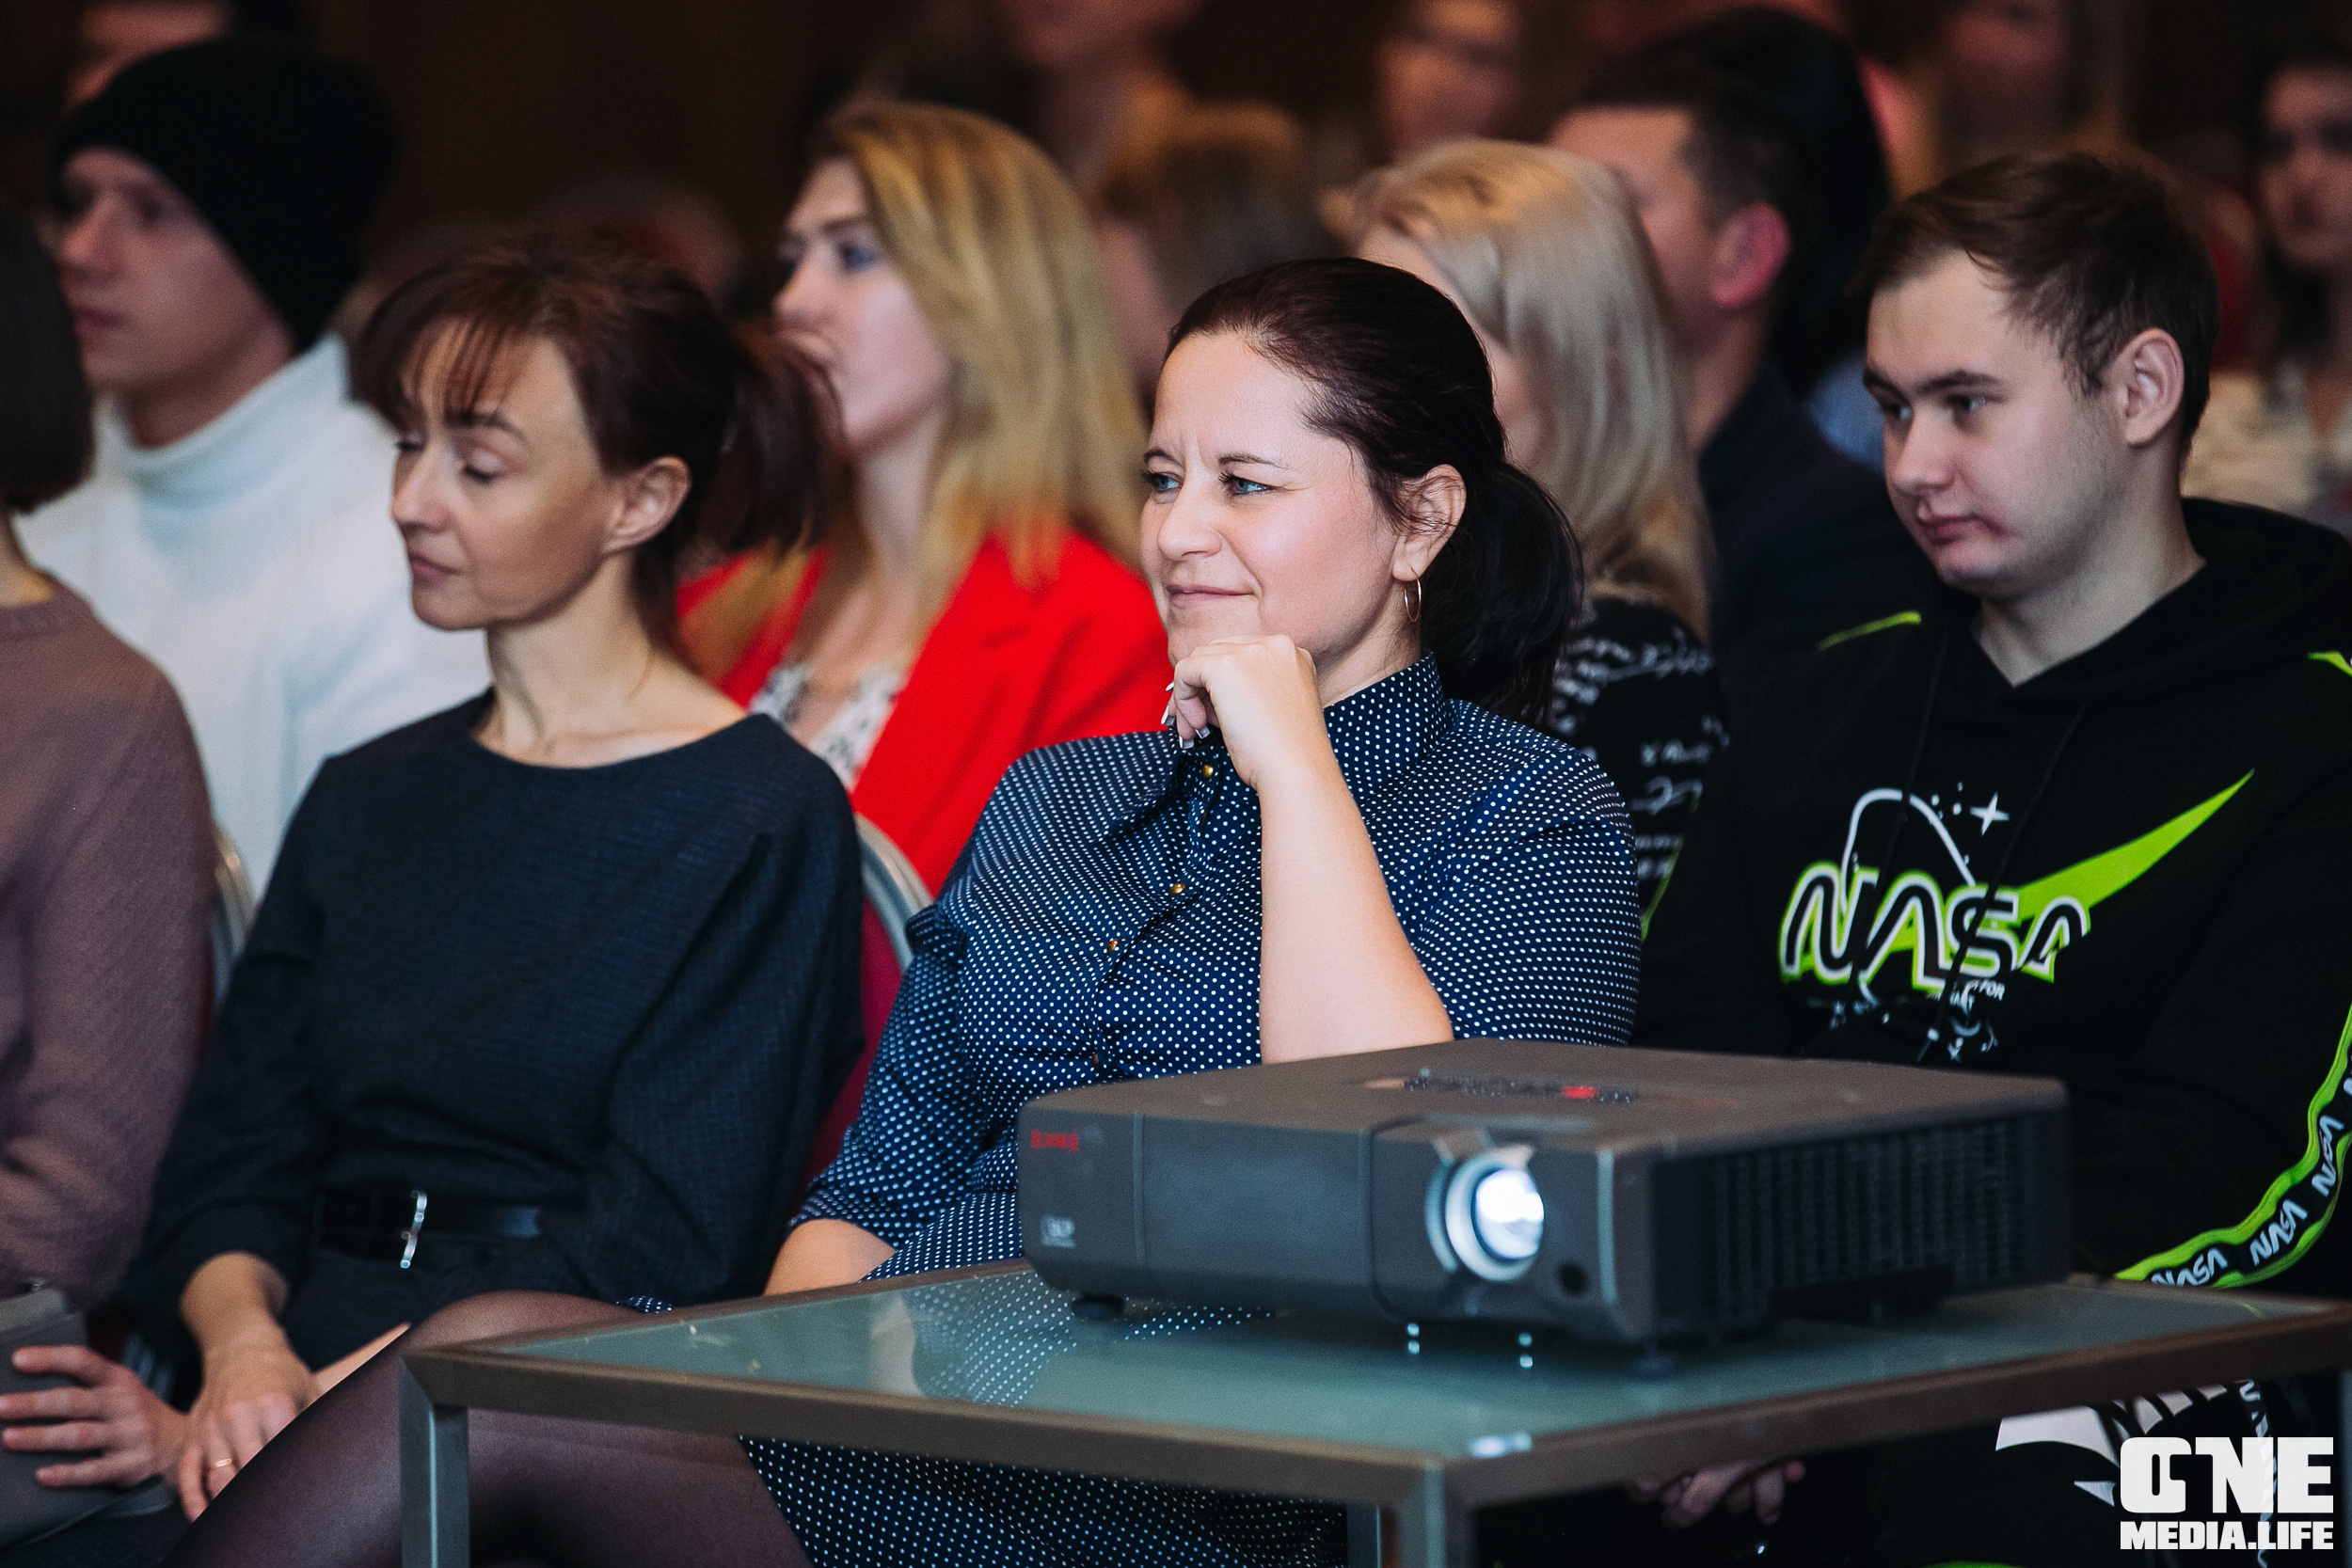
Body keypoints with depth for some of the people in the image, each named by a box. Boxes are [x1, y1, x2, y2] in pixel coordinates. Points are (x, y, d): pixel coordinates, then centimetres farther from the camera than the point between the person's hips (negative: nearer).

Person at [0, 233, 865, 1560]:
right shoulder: (366, 803, 20)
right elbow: (230, 1165, 12)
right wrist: (244, 1349, -10)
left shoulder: (763, 825, 0)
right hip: (298, 1398, 5)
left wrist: (323, 1404, -16)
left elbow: (662, 1249, -8)